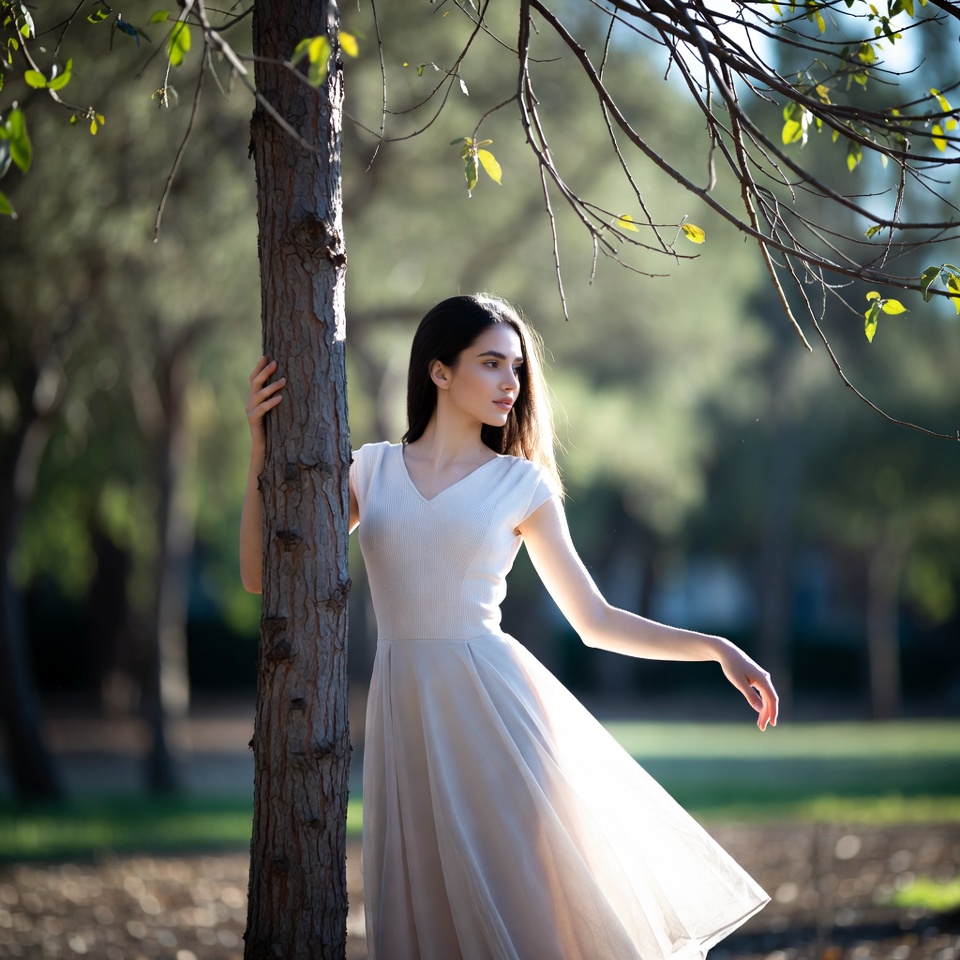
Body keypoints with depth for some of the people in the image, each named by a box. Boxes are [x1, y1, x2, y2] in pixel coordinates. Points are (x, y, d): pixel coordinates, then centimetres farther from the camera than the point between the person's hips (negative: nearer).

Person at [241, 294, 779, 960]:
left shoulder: (521, 484, 4)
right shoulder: (372, 469, 8)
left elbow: (596, 621, 8)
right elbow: (263, 574, 5)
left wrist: (718, 649, -1)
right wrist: (262, 447, -4)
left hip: (495, 705, -2)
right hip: (406, 711, 2)